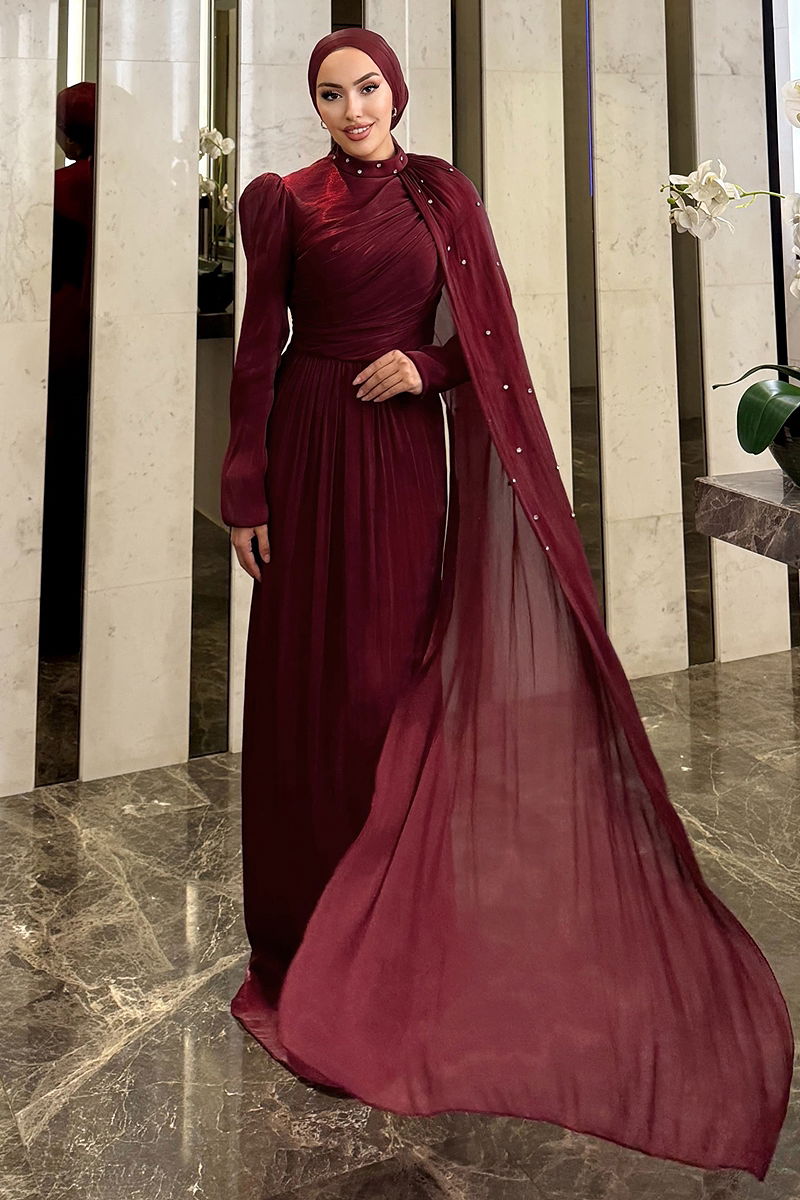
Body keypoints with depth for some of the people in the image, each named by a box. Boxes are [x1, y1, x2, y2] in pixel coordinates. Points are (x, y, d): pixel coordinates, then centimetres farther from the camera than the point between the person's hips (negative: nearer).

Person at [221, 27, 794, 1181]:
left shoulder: (440, 195, 10)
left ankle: (388, 917, 20)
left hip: (408, 454, 1)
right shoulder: (285, 203, 5)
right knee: (308, 683, 1)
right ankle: (308, 909, 17)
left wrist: (427, 366, -12)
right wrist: (246, 491, -4)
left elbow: (486, 337, 9)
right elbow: (259, 343, 1)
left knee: (397, 676, 5)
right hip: (313, 452, -1)